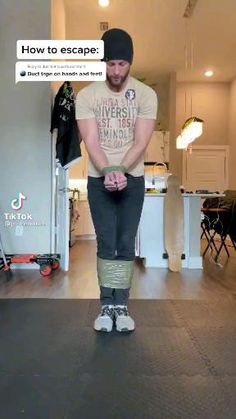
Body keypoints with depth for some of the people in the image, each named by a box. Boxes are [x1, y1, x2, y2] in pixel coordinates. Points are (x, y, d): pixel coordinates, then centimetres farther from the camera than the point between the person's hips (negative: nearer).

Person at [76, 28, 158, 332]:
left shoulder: (146, 94, -1)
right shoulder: (86, 95, -1)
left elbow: (141, 142, -8)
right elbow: (91, 142, -9)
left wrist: (120, 171, -22)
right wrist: (108, 172, -24)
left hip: (132, 179, 0)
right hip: (98, 180, 0)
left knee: (126, 244, 0)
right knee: (106, 244, -1)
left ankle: (121, 306, 9)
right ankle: (107, 305, 9)